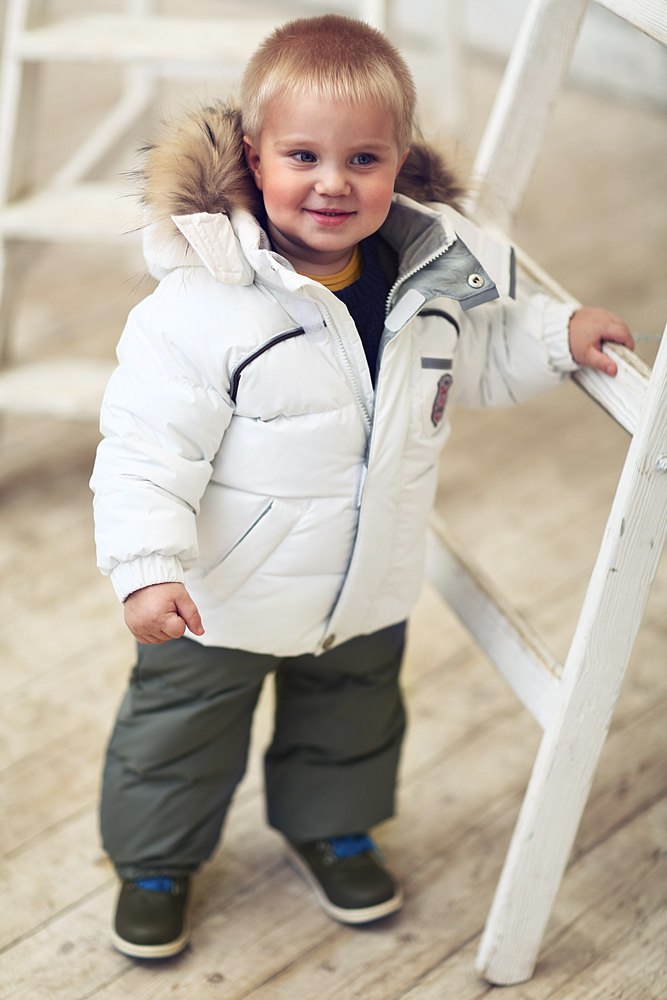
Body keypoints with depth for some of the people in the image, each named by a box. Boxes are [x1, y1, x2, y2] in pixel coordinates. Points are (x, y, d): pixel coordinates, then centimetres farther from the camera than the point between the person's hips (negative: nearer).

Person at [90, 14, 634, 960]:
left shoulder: (434, 272, -9)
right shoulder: (205, 299, -28)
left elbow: (476, 359, 12)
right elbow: (148, 444, -25)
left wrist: (557, 333, -1)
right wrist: (148, 568, -32)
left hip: (367, 590, 5)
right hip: (221, 600, -4)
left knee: (352, 721, 28)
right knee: (179, 736, 17)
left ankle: (330, 828, 58)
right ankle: (155, 861, 45)